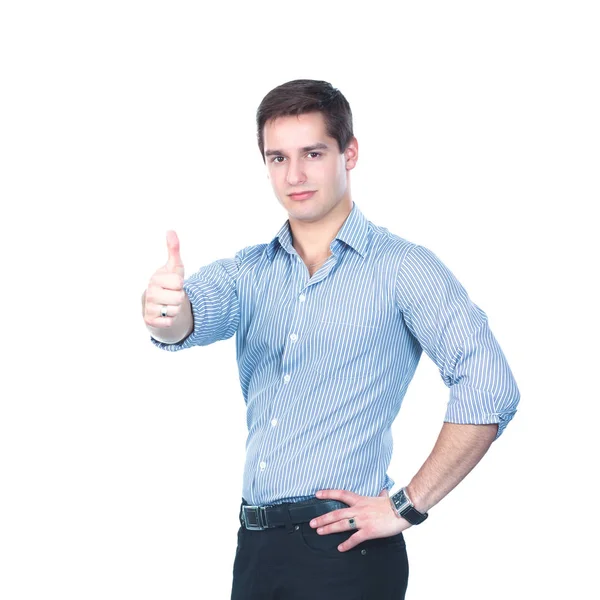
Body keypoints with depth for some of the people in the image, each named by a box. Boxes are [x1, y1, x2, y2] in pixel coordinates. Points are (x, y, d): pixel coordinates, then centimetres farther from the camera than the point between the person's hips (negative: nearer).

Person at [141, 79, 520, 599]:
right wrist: (165, 310, -35)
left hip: (345, 551, -5)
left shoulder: (402, 268, -8)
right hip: (255, 543, 5)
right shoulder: (248, 271, 9)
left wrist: (408, 507, -15)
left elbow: (489, 391, -16)